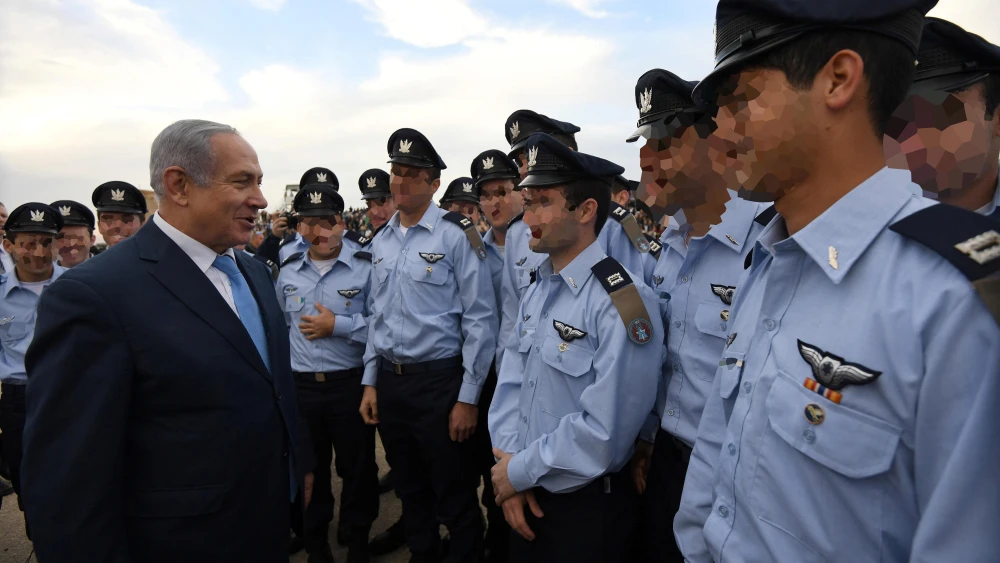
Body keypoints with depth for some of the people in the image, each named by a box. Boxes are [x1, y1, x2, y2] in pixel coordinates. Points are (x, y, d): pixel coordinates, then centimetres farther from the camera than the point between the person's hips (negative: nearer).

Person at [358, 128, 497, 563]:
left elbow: (480, 319, -13)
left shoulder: (456, 235, -12)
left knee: (455, 497, 6)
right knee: (410, 490, 21)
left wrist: (468, 398, -13)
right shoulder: (381, 241, 8)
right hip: (388, 381, 6)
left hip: (439, 380, -6)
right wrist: (370, 382, 11)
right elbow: (377, 315, 14)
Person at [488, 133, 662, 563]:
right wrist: (508, 462, -9)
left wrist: (520, 471, -15)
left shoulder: (622, 301, -22)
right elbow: (511, 385, 4)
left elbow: (605, 431, -26)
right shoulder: (536, 291, 4)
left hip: (588, 510, -7)